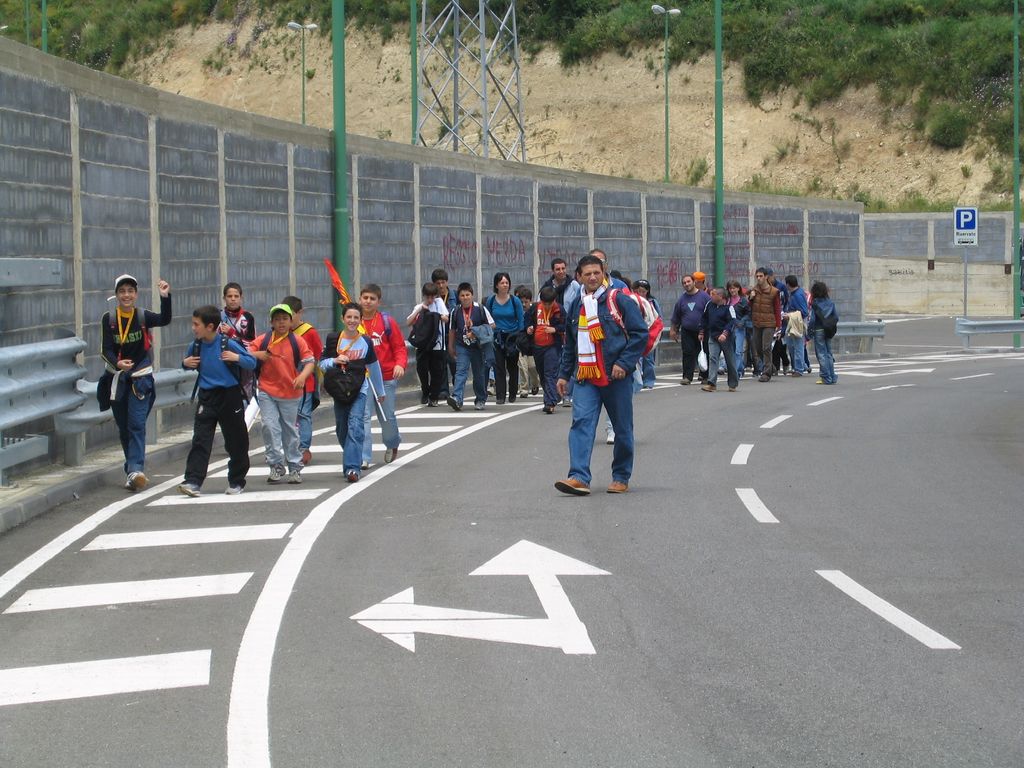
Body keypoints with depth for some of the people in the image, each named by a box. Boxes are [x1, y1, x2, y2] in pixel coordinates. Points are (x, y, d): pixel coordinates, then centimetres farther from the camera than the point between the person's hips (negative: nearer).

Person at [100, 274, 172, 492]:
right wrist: (117, 363, -29)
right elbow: (106, 349, -9)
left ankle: (135, 470, -24)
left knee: (137, 424, -15)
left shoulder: (143, 316, -3)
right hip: (117, 378, 3)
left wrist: (165, 298, -38)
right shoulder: (109, 319, -1)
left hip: (140, 377, -3)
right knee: (123, 428, 10)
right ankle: (134, 469, 22)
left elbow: (164, 320, -23)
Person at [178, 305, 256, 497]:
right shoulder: (196, 346, 1)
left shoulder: (229, 344, -12)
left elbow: (252, 363, -6)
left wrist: (237, 358, -24)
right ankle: (193, 482, -12)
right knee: (200, 440, -7)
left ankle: (236, 482, 22)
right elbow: (189, 362, 20)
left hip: (229, 396, -3)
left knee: (236, 441, 7)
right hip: (206, 397, 3)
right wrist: (186, 363, -2)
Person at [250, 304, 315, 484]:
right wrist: (257, 355, -18)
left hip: (291, 394, 0)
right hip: (267, 393, 0)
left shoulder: (298, 341, -2)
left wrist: (303, 376, -23)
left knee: (291, 432, 10)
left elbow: (309, 361, -5)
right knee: (270, 427, -11)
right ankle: (276, 467, -4)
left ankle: (295, 468, 21)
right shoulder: (262, 340, 1)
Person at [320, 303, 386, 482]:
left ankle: (352, 467, -23)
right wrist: (334, 361, -16)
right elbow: (322, 363, 6)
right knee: (341, 429, 9)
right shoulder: (333, 339, 2)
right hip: (339, 391, 2)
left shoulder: (366, 342, 3)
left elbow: (374, 367, 15)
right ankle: (354, 459, 32)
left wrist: (380, 391, 24)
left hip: (359, 390, -2)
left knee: (355, 426, -17)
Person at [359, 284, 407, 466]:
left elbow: (399, 347, 0)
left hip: (386, 377, 0)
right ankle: (364, 458, -7)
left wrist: (400, 364, -17)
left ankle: (392, 444, 40)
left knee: (387, 416, 10)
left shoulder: (387, 321, -1)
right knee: (363, 416, -9)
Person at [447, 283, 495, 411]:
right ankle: (456, 398, -26)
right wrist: (451, 346, 16)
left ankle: (480, 400, 24)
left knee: (479, 374, 9)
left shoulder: (480, 309, -5)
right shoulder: (456, 312, 1)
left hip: (478, 347, 0)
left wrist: (478, 333, -14)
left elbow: (491, 325, -1)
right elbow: (452, 330, 12)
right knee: (461, 371, -14)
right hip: (462, 346, 0)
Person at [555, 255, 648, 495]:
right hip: (586, 377, 4)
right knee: (581, 423, -13)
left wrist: (624, 363, -14)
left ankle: (621, 478, 18)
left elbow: (640, 333, -6)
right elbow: (570, 345, 25)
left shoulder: (620, 300, -3)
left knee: (622, 428, 5)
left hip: (616, 376, -4)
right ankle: (579, 477, -21)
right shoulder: (576, 307, 14)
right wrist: (564, 374, 22)